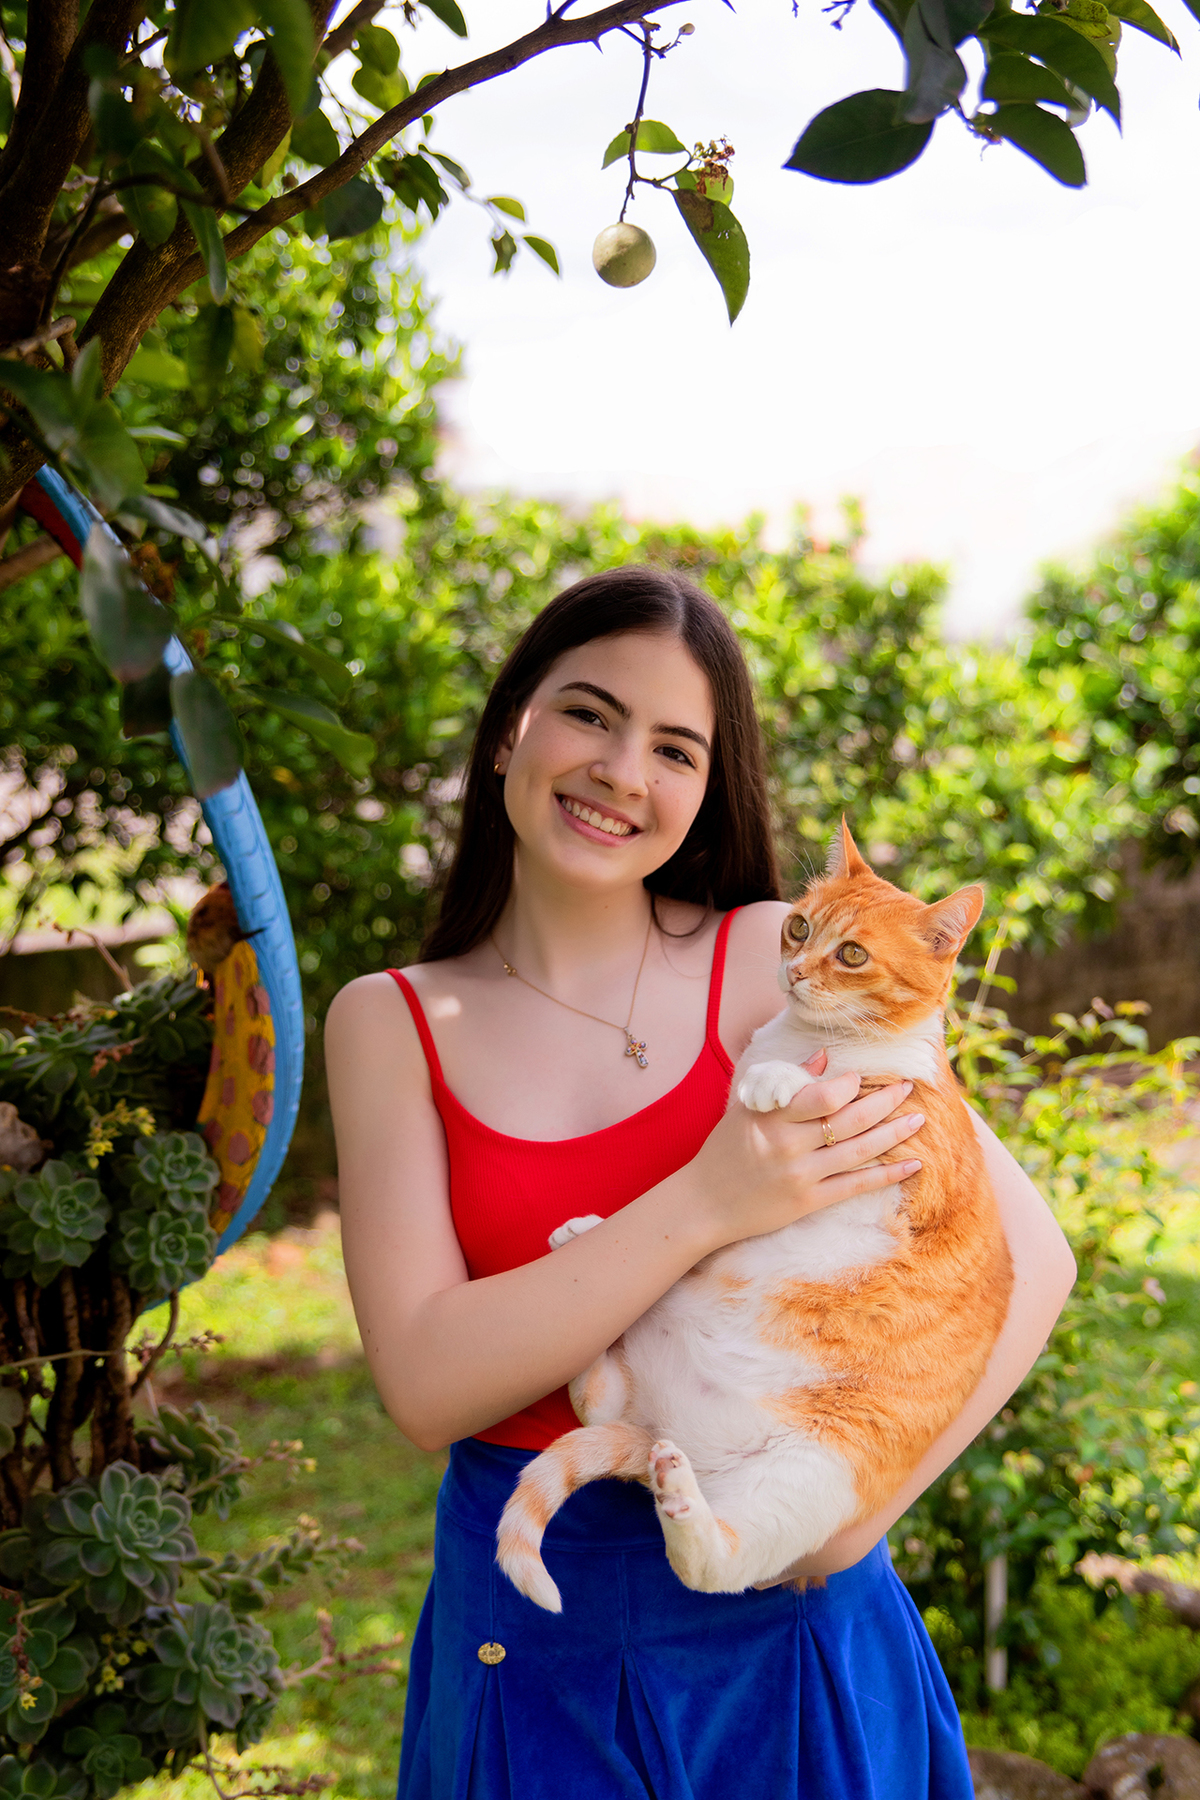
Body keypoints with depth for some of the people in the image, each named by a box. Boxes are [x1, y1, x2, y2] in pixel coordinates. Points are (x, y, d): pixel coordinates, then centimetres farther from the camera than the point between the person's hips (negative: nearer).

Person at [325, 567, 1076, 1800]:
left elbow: (1028, 1256, -9)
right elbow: (425, 1385, -15)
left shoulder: (777, 959, -7)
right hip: (531, 1618, 1)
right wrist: (706, 1207, -24)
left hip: (780, 1615, 0)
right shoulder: (391, 1021, -5)